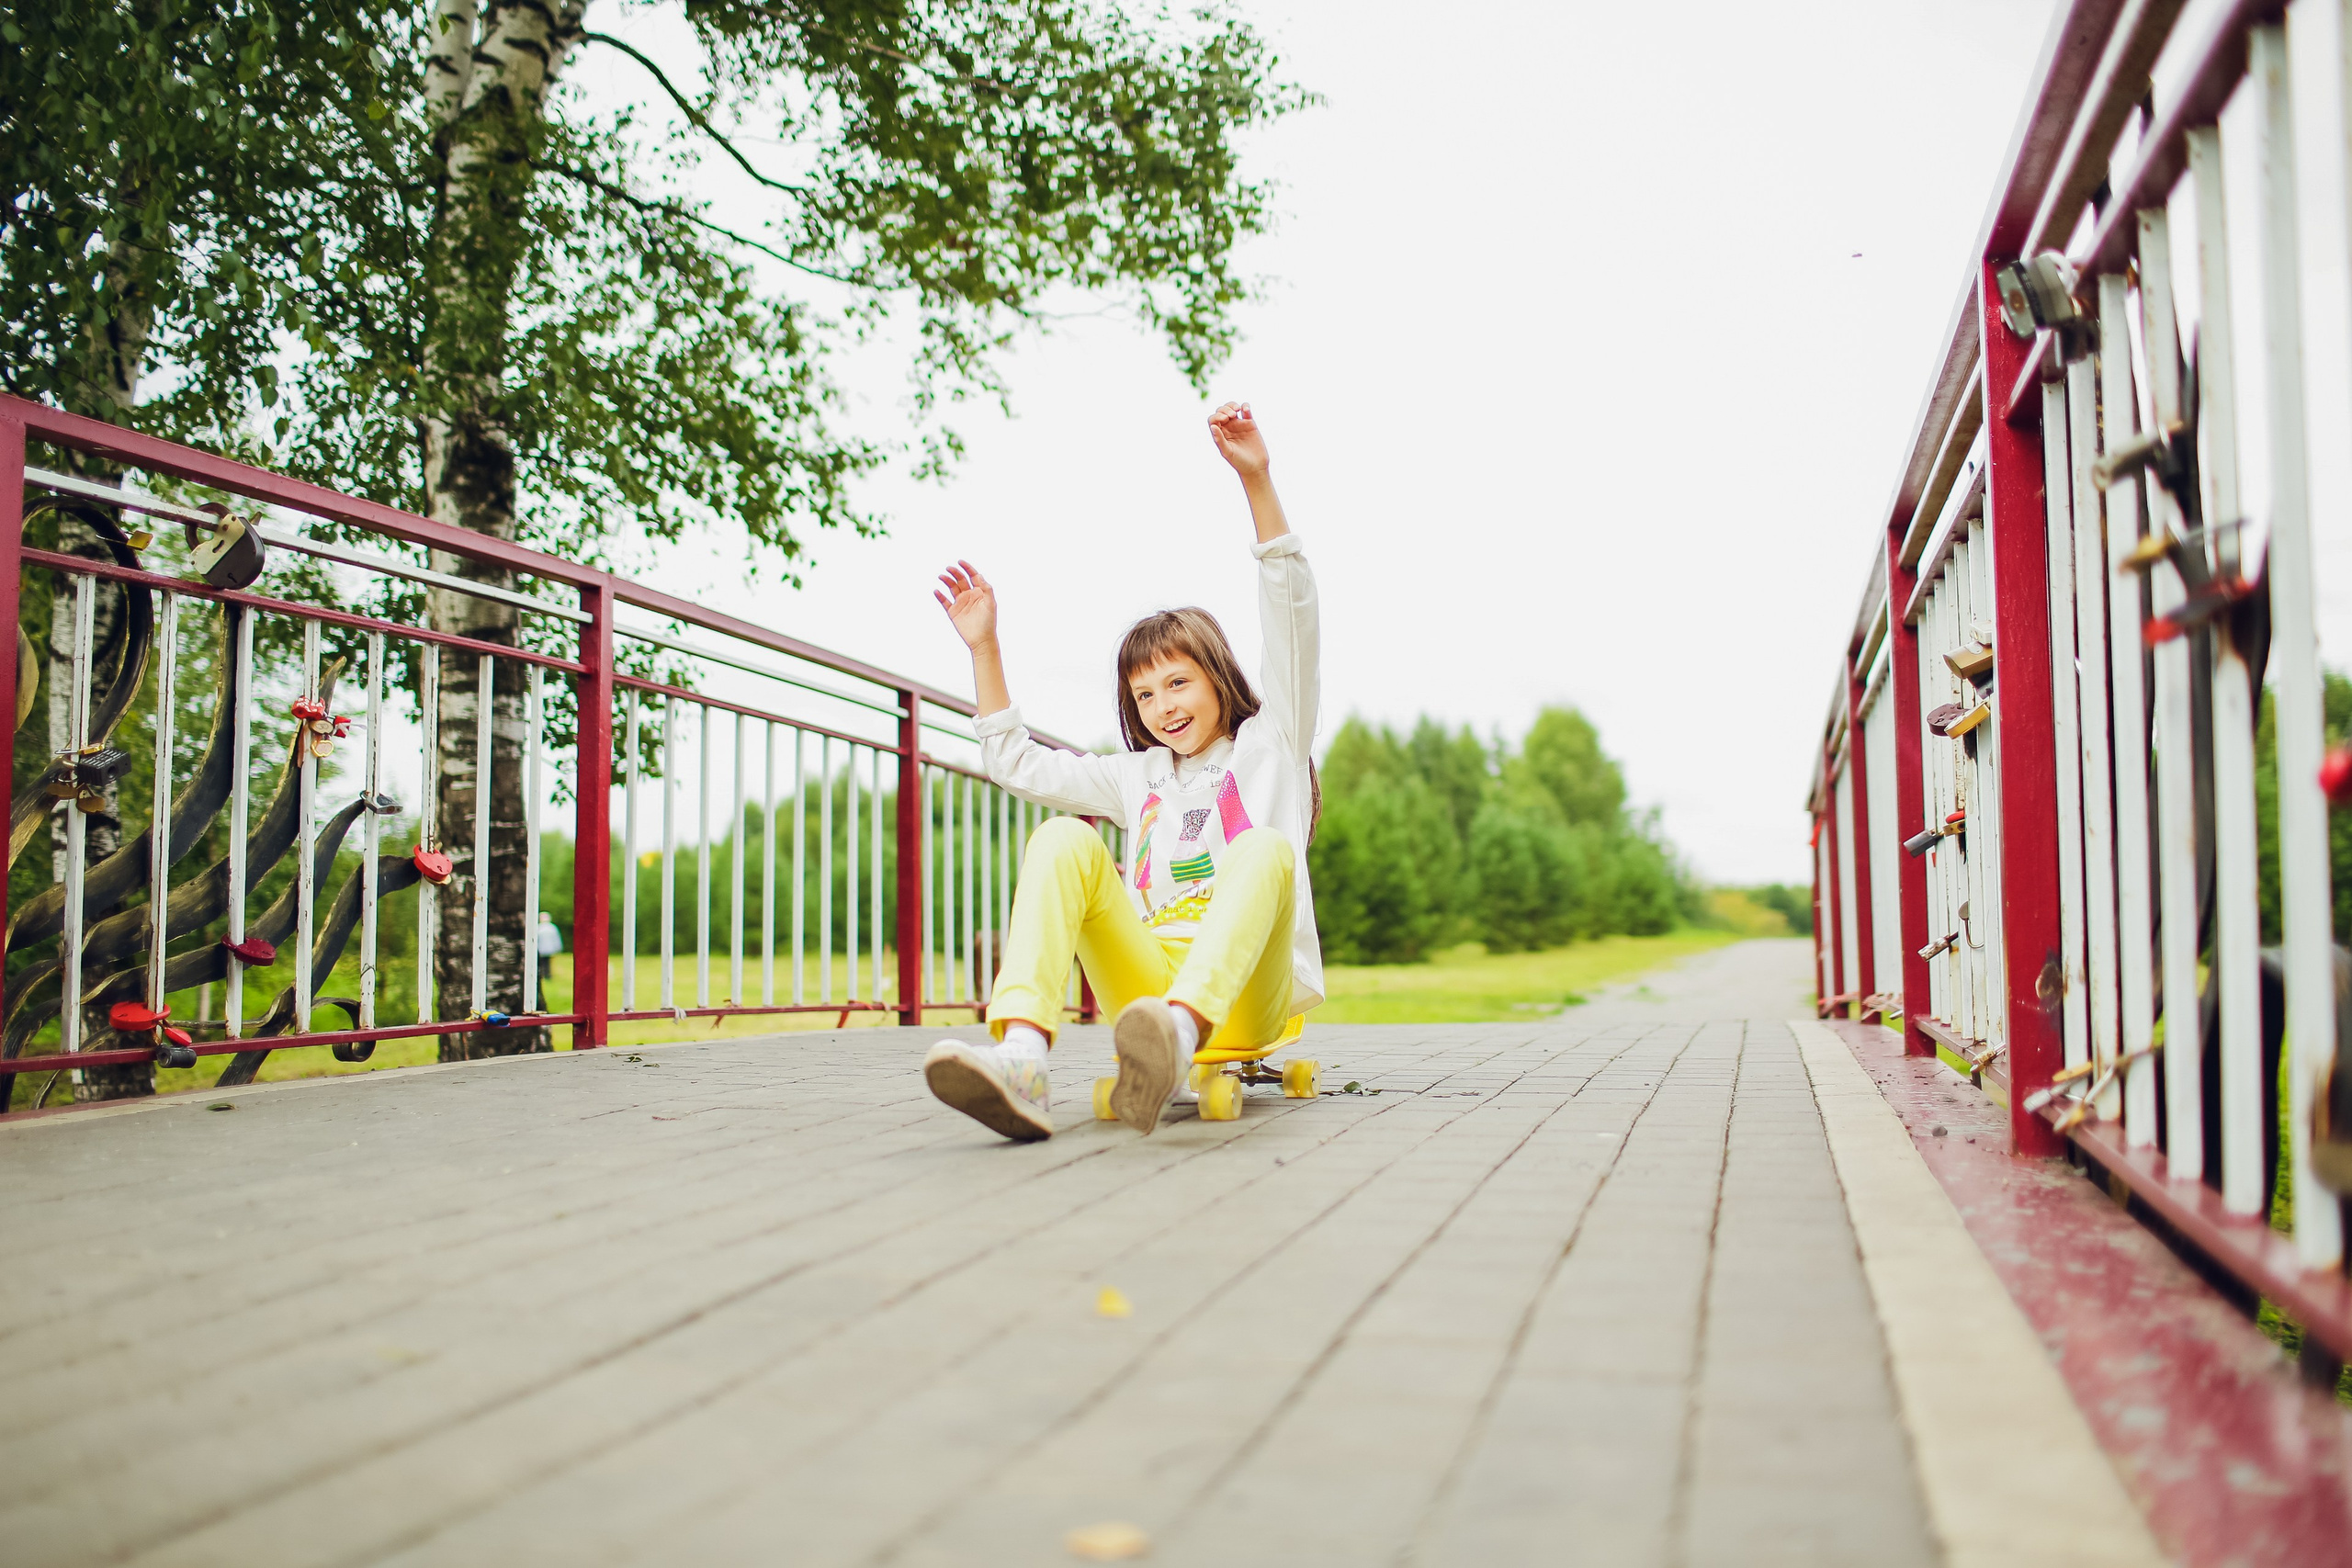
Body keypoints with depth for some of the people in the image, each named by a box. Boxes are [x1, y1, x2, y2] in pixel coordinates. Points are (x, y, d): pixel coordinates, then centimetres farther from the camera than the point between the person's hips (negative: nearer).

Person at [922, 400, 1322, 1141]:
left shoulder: (1269, 741, 17)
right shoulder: (1138, 777, 29)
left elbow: (1293, 616, 5)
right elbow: (1017, 762, 31)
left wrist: (1257, 481, -5)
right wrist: (984, 648, 24)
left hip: (1247, 999, -3)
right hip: (1146, 983, 3)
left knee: (1264, 846, -32)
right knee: (1064, 838, -20)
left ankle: (1176, 1038, -61)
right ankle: (1021, 1060, -45)